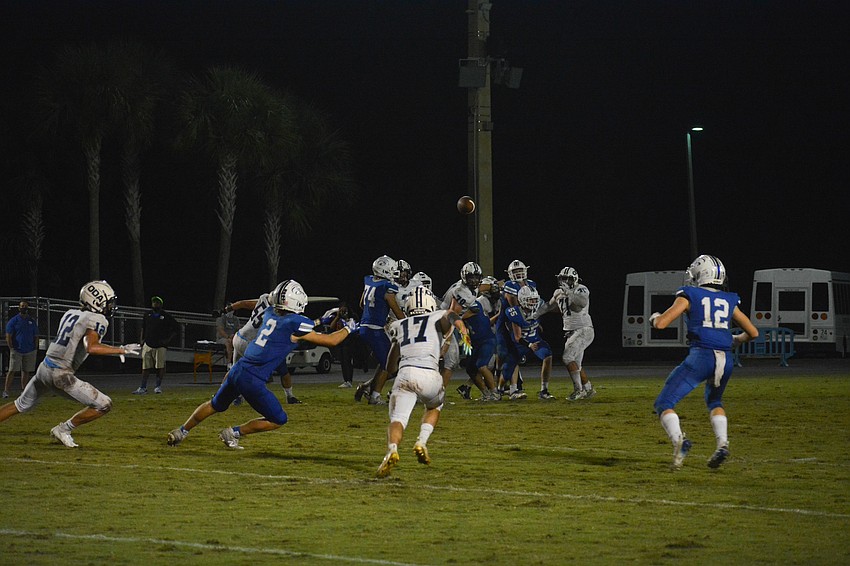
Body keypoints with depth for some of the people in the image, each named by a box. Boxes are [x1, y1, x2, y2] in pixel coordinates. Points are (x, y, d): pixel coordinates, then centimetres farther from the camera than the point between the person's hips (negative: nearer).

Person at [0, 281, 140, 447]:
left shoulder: (70, 314, 13)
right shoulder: (97, 320, -9)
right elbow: (92, 348, -25)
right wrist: (122, 350, -19)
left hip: (44, 367, 8)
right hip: (61, 375, -8)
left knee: (22, 405, 27)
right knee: (104, 405, -2)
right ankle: (63, 430, 6)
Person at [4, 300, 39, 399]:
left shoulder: (32, 321, 12)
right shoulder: (13, 320, 1)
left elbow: (36, 337, 15)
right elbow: (8, 336, -2)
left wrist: (35, 349, 6)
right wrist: (12, 349, -9)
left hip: (30, 351, 4)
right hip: (16, 350, -3)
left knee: (26, 372, 6)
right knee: (12, 371, -8)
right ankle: (6, 391, -7)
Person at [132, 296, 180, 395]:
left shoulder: (166, 317, -2)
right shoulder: (147, 316, 11)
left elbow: (176, 328, 1)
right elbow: (143, 328, 26)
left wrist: (168, 340, -7)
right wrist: (142, 340, 13)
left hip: (160, 346, -3)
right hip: (148, 345, 3)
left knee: (160, 367, -3)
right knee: (146, 367, 2)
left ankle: (158, 386, 10)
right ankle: (143, 388, 4)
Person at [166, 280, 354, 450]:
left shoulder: (270, 314, 10)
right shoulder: (295, 323, -10)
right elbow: (330, 341, -3)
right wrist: (348, 329, 15)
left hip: (237, 370, 7)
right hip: (252, 380, -7)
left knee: (215, 405, 30)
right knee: (279, 420, 8)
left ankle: (181, 431, 35)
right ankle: (233, 433, 6)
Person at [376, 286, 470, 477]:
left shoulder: (399, 326, 27)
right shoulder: (438, 318, 22)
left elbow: (391, 367, 26)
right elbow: (449, 316, -5)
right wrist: (459, 324, -25)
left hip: (404, 373, 1)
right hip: (429, 374, -1)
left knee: (397, 420, -5)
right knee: (434, 407, 30)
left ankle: (392, 450, -37)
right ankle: (422, 442, 7)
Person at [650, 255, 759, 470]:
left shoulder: (689, 296, 6)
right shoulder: (729, 301, 18)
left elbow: (661, 323, 0)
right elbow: (753, 333, 23)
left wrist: (654, 318, 23)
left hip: (701, 356, -5)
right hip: (726, 359, 5)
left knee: (664, 404, 3)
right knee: (714, 401, 32)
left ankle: (679, 440, -24)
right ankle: (722, 443, 10)